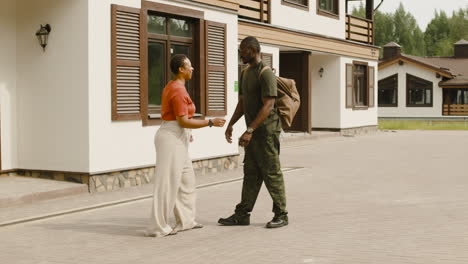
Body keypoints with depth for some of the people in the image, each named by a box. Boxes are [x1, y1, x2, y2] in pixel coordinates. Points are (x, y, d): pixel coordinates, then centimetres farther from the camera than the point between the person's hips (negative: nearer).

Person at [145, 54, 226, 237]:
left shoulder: (171, 87, 15)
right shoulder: (179, 91, -16)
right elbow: (183, 121, -19)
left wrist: (185, 132, 29)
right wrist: (211, 123, -15)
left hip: (176, 139, 11)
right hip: (172, 138, -11)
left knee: (186, 179, 16)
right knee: (167, 183, -7)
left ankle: (185, 221, 23)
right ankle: (157, 227, -3)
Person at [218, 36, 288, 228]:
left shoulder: (265, 74, -14)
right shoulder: (245, 73, 14)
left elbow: (267, 106, -21)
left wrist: (250, 130, -25)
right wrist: (230, 124, 11)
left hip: (266, 130, -8)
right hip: (253, 131, 8)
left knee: (271, 173, -2)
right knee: (251, 173, 9)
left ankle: (281, 215, 7)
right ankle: (243, 214, 12)